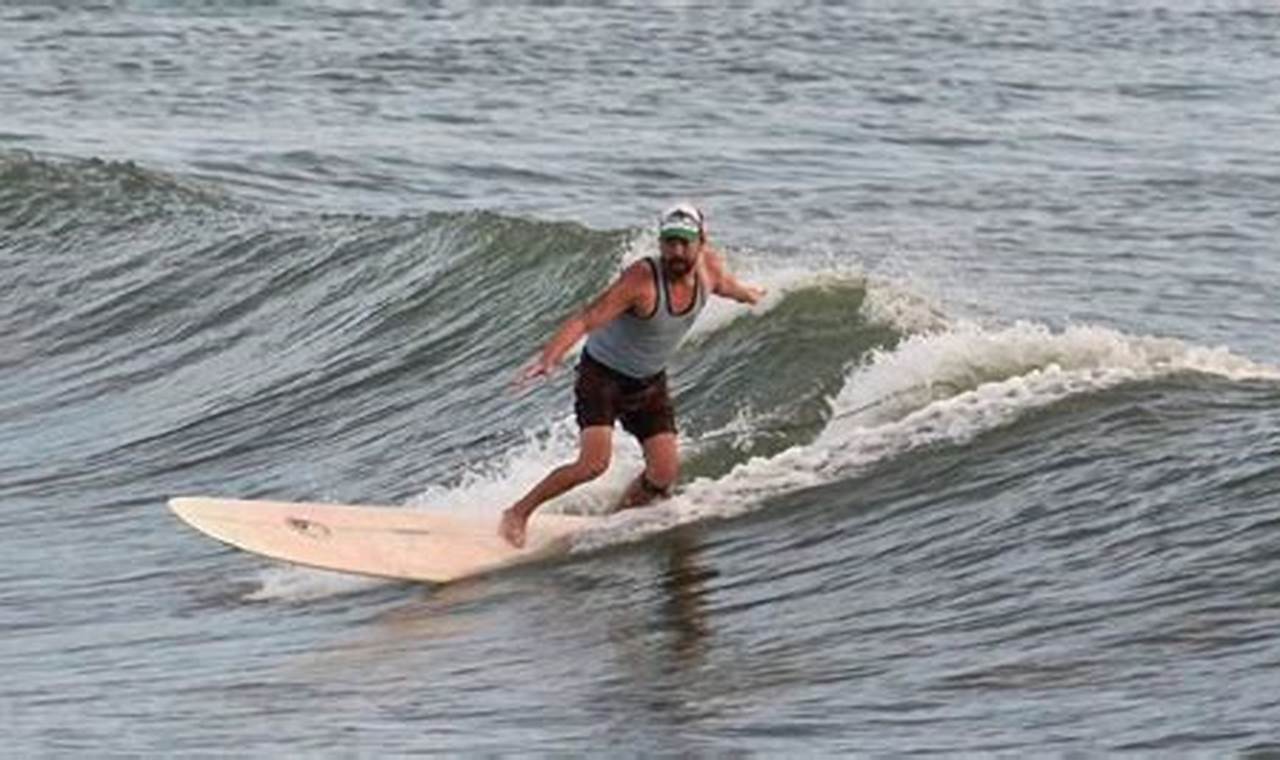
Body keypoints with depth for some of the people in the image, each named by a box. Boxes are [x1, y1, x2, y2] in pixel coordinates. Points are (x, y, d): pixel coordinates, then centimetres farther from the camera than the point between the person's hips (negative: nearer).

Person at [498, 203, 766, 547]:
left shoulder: (709, 265, -11)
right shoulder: (641, 279, -31)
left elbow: (725, 285, 16)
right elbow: (586, 319, -38)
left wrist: (751, 295, 39)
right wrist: (549, 356, -54)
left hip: (649, 381, 6)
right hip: (602, 374, -6)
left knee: (664, 473, -5)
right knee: (594, 463, -22)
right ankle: (518, 513, -6)